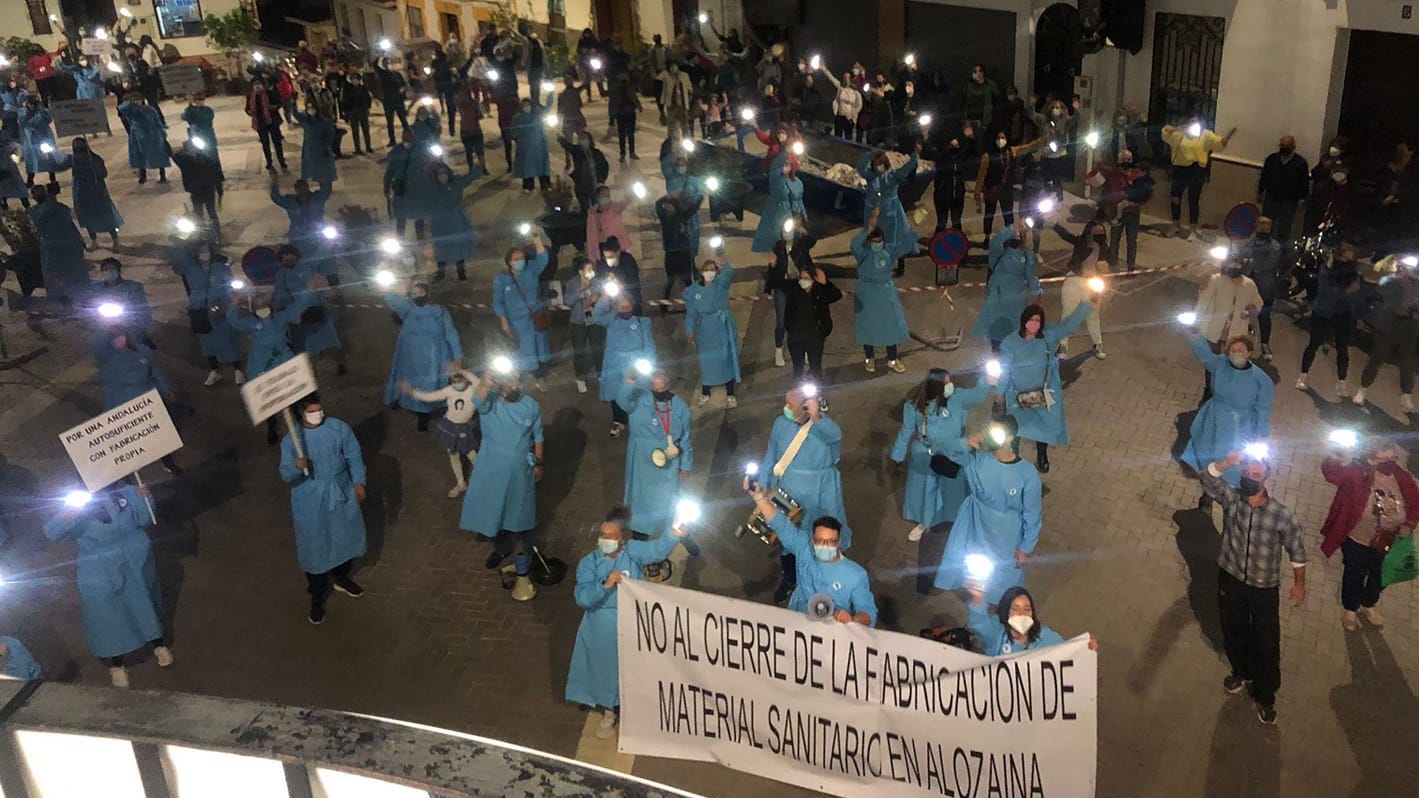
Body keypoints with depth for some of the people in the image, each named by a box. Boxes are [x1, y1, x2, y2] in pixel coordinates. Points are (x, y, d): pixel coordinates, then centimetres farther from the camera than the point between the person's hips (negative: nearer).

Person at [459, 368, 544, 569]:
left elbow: (537, 436, 3)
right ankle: (501, 547, 39)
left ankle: (522, 543, 47)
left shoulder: (531, 405, -11)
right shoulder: (490, 402, -19)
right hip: (492, 467, -1)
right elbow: (478, 400, -45)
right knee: (493, 507, 14)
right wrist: (485, 383, -67)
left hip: (520, 468, 1)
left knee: (520, 507, 20)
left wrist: (538, 463, 7)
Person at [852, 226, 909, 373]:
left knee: (891, 325, 9)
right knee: (868, 326, 10)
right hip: (867, 293, -3)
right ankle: (869, 358, 29)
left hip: (886, 292, 3)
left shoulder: (888, 251, -4)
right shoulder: (863, 253, -15)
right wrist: (868, 230, -41)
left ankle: (892, 360, 23)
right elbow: (855, 244, -37)